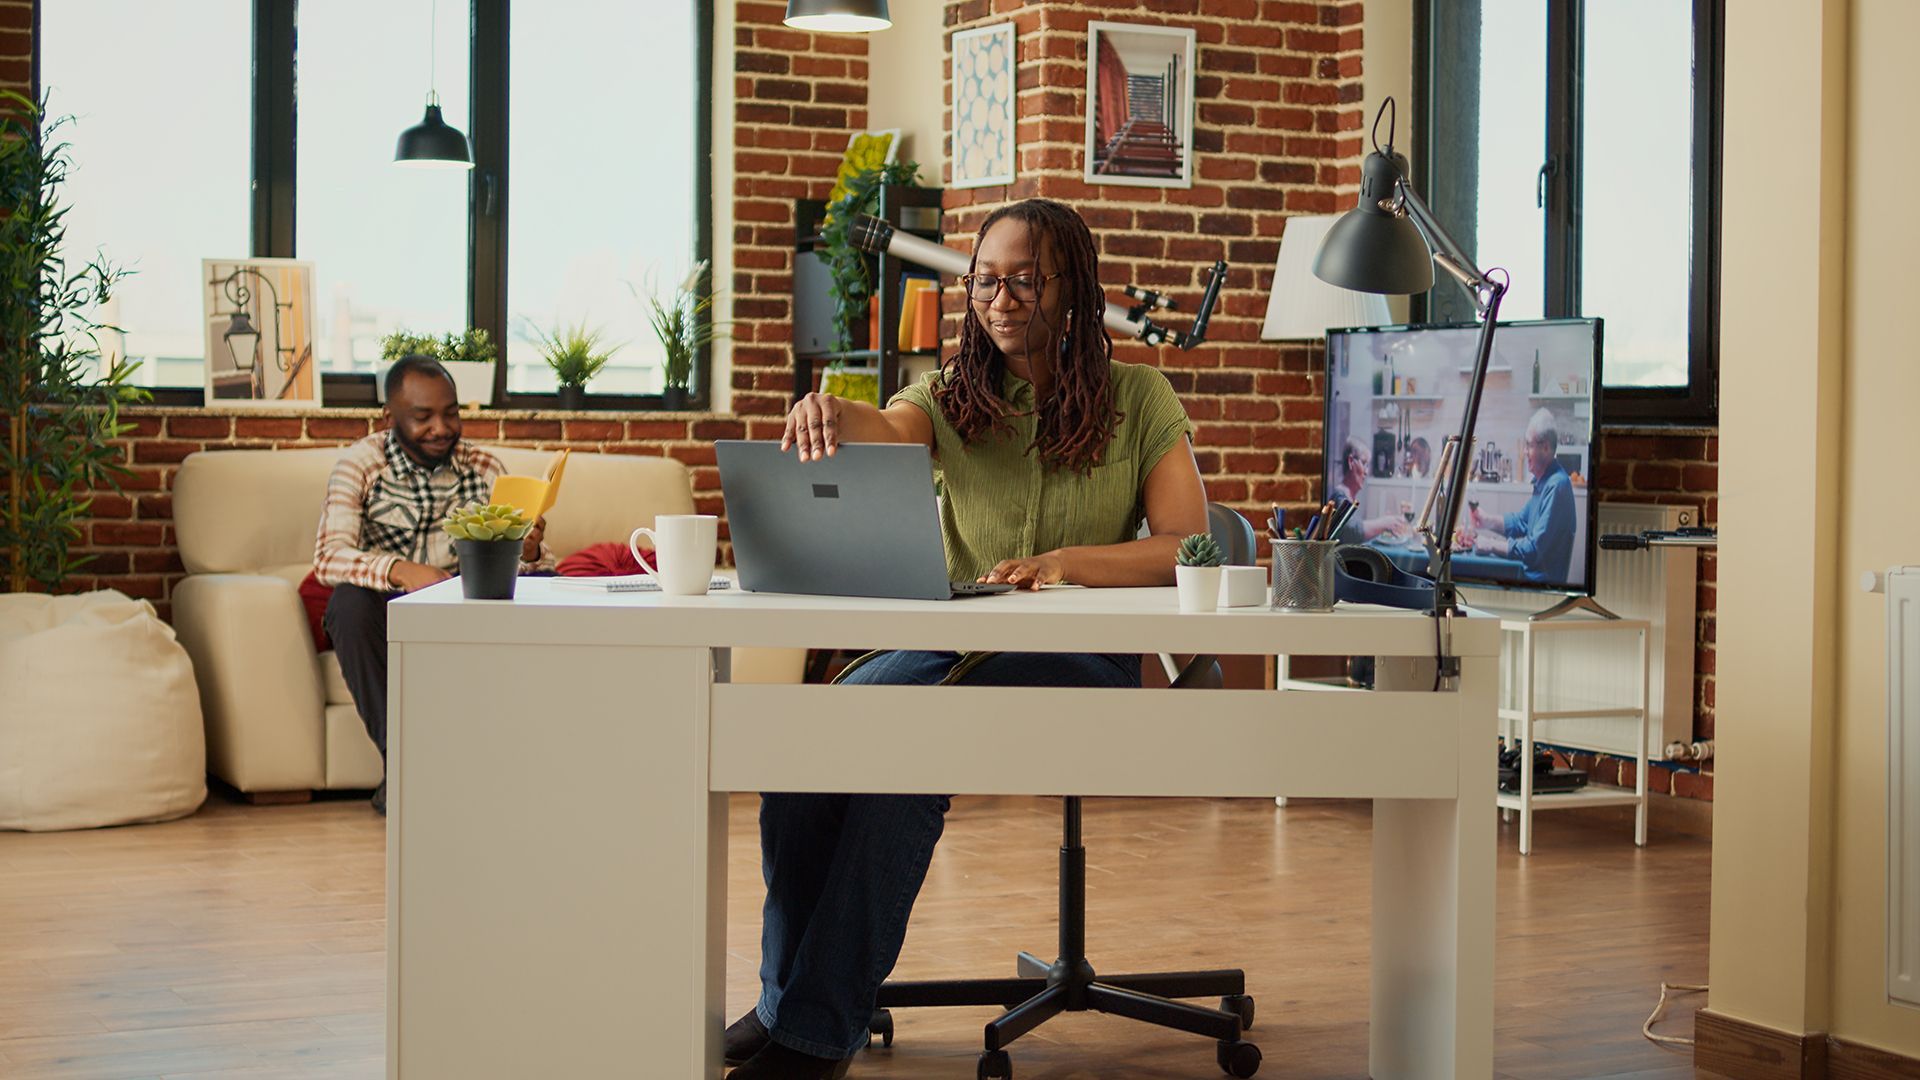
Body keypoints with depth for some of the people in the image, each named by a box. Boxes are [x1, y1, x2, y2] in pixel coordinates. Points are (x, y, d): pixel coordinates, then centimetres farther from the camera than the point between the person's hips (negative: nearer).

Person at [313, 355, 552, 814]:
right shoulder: (361, 464, -6)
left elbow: (529, 562, -2)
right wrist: (401, 571, -40)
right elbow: (327, 557, -21)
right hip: (391, 616, -2)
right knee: (349, 601, -34)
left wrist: (530, 553, -28)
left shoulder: (484, 468, 3)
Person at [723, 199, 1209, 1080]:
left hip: (1079, 656, -3)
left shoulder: (1138, 400, 4)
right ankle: (784, 997, -12)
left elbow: (1191, 549, -5)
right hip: (951, 641, 3)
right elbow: (890, 433, -14)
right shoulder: (951, 396, 11)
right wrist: (833, 412, -39)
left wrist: (1066, 561, -22)